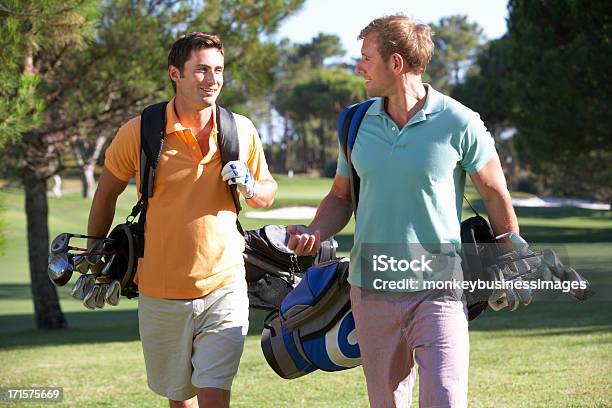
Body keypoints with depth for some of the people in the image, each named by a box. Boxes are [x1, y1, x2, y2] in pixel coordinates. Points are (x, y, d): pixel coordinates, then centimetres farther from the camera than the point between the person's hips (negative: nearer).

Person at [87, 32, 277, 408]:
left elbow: (268, 194, 14)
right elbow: (106, 194, 9)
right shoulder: (139, 132, -7)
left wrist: (250, 186, -9)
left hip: (224, 288, 0)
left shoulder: (242, 131, 0)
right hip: (160, 294, 0)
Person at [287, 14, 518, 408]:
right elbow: (341, 197, 15)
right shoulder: (358, 122, 5)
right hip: (371, 290, 4)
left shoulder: (458, 124, -7)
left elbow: (496, 195, 3)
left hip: (438, 292, -4)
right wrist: (315, 233, -5)